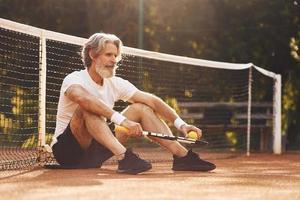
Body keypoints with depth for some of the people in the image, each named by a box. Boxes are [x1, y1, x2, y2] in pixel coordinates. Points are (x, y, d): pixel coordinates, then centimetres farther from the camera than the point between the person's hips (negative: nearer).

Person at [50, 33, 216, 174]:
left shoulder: (115, 84, 5)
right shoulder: (74, 79, -16)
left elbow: (152, 101, 0)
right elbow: (83, 98, -40)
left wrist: (180, 124, -13)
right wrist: (122, 120, -49)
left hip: (95, 151, 6)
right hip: (67, 151, -6)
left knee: (141, 108, -2)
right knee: (88, 109, -34)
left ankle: (182, 156, -11)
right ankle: (124, 157, -46)